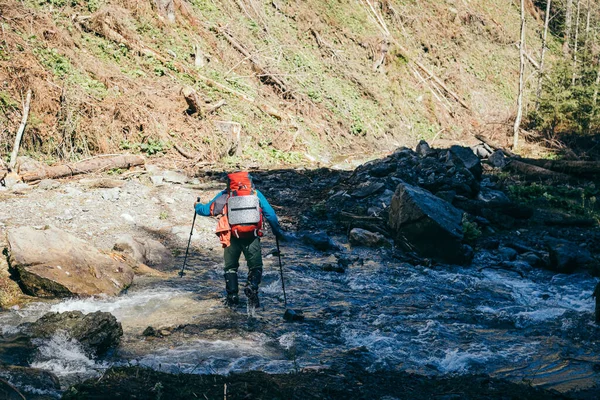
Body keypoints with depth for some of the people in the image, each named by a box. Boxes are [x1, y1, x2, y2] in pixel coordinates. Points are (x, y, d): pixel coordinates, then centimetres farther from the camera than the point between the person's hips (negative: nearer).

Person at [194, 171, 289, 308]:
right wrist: (278, 232, 15)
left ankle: (232, 296, 9)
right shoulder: (256, 194, 8)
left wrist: (197, 206, 34)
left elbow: (207, 210, 12)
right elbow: (270, 213, 6)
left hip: (232, 237, 1)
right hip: (252, 238, 0)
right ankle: (252, 287, -18)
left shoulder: (225, 195, 7)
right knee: (255, 267, 10)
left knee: (231, 267, 19)